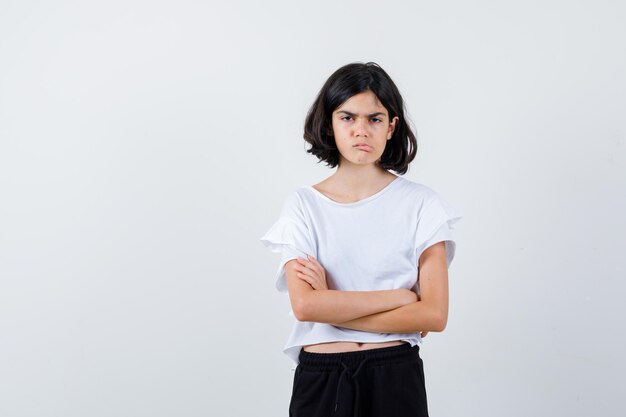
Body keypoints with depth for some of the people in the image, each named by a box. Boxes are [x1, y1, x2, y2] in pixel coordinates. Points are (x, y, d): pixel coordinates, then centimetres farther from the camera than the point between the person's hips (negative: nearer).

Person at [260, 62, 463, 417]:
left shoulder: (421, 203, -3)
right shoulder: (303, 205, -2)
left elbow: (434, 314, -10)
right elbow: (304, 305, -13)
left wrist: (331, 306, -13)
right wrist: (400, 296, -12)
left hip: (397, 378, 0)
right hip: (320, 379, 1)